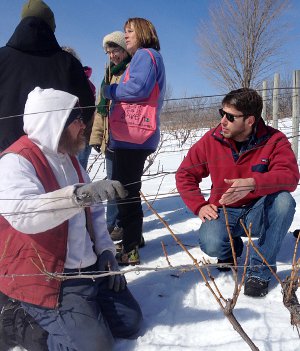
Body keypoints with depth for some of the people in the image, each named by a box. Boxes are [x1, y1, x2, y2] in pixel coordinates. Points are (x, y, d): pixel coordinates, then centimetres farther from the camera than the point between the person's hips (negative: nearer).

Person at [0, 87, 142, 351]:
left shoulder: (68, 159, 12)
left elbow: (93, 210, 17)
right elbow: (22, 214, -37)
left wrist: (105, 250, 4)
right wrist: (78, 194, -50)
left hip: (90, 268, 9)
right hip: (46, 278, -8)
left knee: (130, 323, 11)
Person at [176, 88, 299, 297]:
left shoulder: (274, 140, -12)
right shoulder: (212, 140, -7)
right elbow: (185, 174, 2)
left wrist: (251, 183, -44)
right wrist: (200, 206, -11)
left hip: (259, 213, 0)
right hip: (224, 212, 1)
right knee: (211, 245, -30)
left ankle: (260, 269, -17)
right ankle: (232, 247, 11)